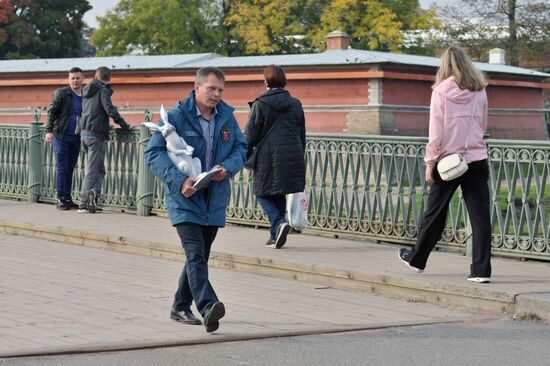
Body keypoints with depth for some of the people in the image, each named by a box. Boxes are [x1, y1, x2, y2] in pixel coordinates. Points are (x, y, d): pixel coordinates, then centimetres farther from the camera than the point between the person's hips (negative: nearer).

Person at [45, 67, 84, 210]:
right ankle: (60, 199, 0)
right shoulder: (61, 93, -1)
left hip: (76, 138, 4)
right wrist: (49, 131, -14)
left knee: (70, 169, 7)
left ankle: (67, 198, 11)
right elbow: (51, 112, -4)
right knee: (61, 168, -4)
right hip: (61, 136, -4)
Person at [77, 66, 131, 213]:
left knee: (99, 169, 14)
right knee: (93, 171, -5)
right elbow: (110, 110, -20)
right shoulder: (103, 91, -8)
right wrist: (124, 125, -13)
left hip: (84, 133, 7)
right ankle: (83, 204, -13)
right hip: (96, 135, -7)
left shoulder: (88, 90, 16)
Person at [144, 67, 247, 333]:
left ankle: (180, 307, 29)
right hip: (184, 199, -6)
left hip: (214, 200, 6)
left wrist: (228, 168, -8)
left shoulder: (227, 117, 6)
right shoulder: (176, 117, -10)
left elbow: (241, 148, 14)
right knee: (195, 254, -20)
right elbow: (154, 153, -12)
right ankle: (208, 307, -33)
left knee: (199, 256, 14)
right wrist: (179, 180, -24)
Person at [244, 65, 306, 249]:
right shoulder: (295, 104, 10)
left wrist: (245, 157, 7)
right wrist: (299, 159, 21)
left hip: (268, 155, -4)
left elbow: (250, 134, -3)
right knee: (280, 194, 15)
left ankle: (279, 222, -16)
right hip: (292, 156, 4)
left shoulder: (260, 104, -4)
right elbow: (302, 135, 14)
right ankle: (275, 236, 15)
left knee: (263, 193, 8)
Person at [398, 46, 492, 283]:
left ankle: (417, 259, 28)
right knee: (480, 214, 0)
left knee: (435, 212, 12)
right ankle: (481, 270, -3)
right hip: (477, 159, 2)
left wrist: (430, 162, -3)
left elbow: (436, 131, -9)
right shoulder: (479, 91, 3)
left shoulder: (441, 91, -6)